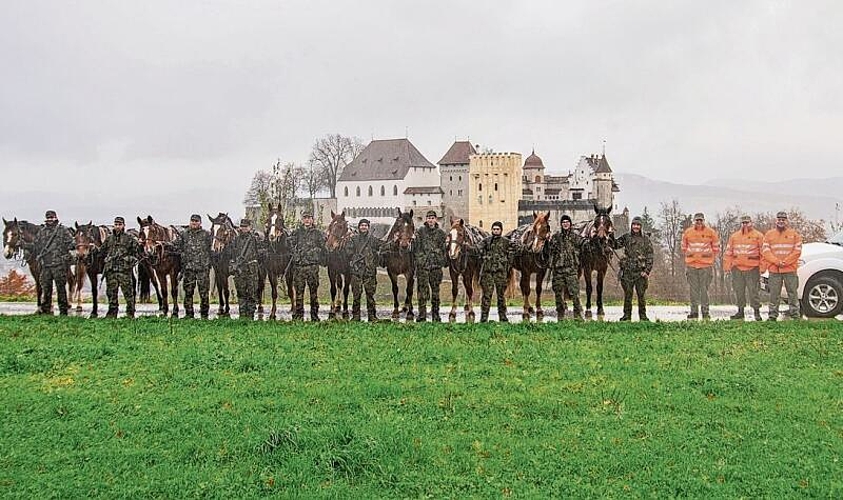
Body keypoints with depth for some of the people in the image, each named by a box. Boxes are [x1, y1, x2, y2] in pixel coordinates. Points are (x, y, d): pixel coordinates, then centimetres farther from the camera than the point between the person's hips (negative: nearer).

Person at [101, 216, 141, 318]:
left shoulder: (130, 238, 3)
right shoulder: (109, 239, 14)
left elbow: (138, 252, 2)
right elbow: (102, 251, 25)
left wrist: (132, 262, -4)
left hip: (125, 271, -4)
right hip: (110, 271, 4)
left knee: (128, 293, -4)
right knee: (111, 294, 7)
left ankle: (130, 314, 2)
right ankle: (111, 314, 15)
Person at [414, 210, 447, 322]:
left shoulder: (441, 233, 8)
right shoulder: (420, 231, 3)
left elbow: (444, 248, 13)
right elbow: (415, 247, 0)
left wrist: (445, 261, 7)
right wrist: (416, 260, -8)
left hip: (436, 265, 2)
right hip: (422, 264, -2)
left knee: (436, 290, 7)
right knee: (422, 289, -4)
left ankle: (436, 315, 14)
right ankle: (422, 315, -1)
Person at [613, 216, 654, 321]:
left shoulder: (646, 239, 3)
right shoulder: (626, 237, 8)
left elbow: (650, 257, 0)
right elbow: (615, 244, 9)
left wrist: (647, 271, -8)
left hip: (640, 271, -1)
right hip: (627, 271, 2)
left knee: (641, 295, 2)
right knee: (627, 295, 5)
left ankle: (643, 316, 10)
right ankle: (627, 315, 11)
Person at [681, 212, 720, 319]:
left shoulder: (711, 232, 2)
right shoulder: (687, 232, 6)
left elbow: (716, 248, 11)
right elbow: (684, 247, 19)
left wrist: (708, 257, 6)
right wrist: (690, 255, 11)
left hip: (706, 265, -2)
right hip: (691, 265, 2)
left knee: (704, 289, -3)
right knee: (693, 289, 2)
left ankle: (705, 312, 2)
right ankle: (694, 312, 7)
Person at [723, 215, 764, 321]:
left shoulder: (758, 236, 3)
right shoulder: (734, 236, 13)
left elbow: (763, 252, 1)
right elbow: (728, 252, 15)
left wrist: (762, 267, -5)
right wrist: (727, 266, 7)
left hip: (752, 268, -4)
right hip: (737, 268, 4)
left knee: (753, 291, -4)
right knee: (739, 291, 7)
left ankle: (756, 311, 3)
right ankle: (740, 311, 15)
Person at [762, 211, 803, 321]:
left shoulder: (794, 234, 8)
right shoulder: (769, 234, 10)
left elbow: (797, 250, 1)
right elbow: (765, 250, 1)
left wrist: (785, 262, -10)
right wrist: (777, 261, -11)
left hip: (790, 269, -1)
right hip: (774, 270, 1)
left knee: (792, 293, 0)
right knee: (774, 294, 1)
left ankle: (795, 315, 5)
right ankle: (773, 315, 7)